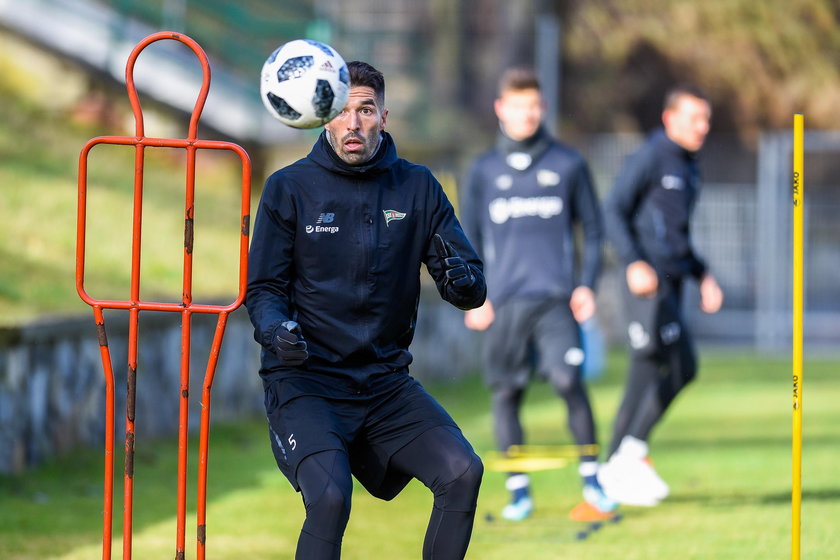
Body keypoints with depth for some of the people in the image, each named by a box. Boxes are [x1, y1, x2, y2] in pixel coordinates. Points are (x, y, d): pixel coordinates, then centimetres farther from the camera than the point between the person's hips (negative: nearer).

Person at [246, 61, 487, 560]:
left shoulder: (417, 188, 6)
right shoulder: (289, 189, 0)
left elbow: (472, 290, 3)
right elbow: (263, 288, 2)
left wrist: (463, 280, -22)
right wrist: (276, 330, -21)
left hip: (387, 382, 3)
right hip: (305, 381, -3)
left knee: (463, 471, -19)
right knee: (330, 497, -29)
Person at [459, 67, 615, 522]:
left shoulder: (568, 165, 7)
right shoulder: (483, 171, 10)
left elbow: (592, 229, 13)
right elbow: (468, 238, 13)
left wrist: (586, 283, 1)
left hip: (555, 300, -2)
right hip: (503, 304, 2)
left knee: (568, 379, -17)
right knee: (505, 394, 1)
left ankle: (591, 480, -7)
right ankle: (518, 492, 10)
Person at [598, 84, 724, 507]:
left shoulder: (689, 168, 21)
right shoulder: (650, 158, -6)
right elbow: (613, 211, -11)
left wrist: (703, 275, 19)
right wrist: (634, 262, -22)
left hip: (671, 281, 9)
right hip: (648, 278, -9)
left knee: (647, 375, 6)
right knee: (680, 367, -15)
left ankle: (616, 471, 9)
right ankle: (631, 454, -11)